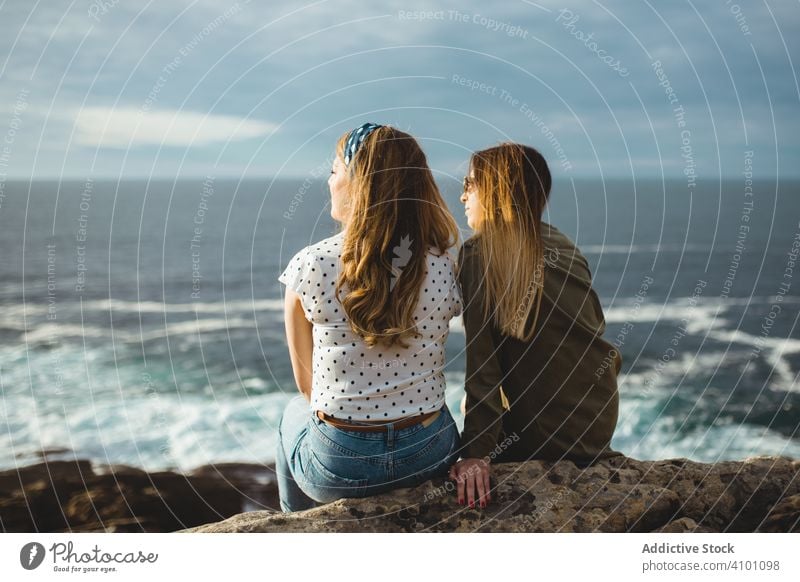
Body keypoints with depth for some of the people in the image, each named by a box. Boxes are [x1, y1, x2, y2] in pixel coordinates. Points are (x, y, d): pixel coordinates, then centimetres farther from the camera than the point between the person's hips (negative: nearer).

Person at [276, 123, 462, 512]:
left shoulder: (309, 266, -15)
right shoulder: (443, 265, -7)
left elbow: (306, 384, -3)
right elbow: (423, 366, 4)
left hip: (339, 467, -2)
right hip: (433, 455, 2)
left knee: (294, 413, 33)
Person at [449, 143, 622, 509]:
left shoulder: (478, 254, -15)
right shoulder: (562, 246, 3)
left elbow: (481, 359, -20)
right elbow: (595, 325, 10)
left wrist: (476, 453, -21)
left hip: (548, 436, -6)